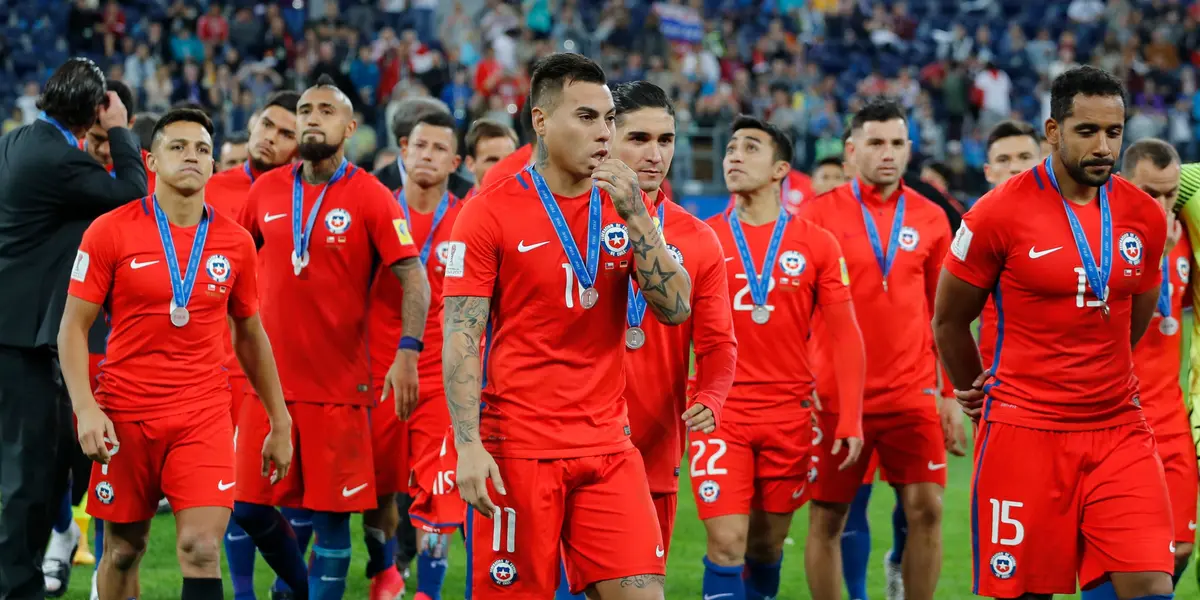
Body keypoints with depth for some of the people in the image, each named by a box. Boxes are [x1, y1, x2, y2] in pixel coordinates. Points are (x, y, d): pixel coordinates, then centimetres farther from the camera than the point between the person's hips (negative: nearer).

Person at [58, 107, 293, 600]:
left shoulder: (235, 243, 4)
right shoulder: (109, 233, -4)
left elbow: (251, 336, 15)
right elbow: (73, 328, -2)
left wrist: (280, 422, 16)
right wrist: (86, 409, -15)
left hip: (205, 416, 1)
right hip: (125, 415, -1)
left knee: (201, 550, -13)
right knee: (123, 550, 8)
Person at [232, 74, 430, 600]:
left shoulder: (370, 197, -5)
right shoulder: (266, 191, 7)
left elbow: (413, 278, -9)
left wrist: (407, 352, -20)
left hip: (338, 387, -4)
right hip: (269, 379, 4)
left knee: (330, 513, -2)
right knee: (250, 507, 6)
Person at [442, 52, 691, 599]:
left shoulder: (625, 206, 10)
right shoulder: (491, 212, -4)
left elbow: (676, 309, 1)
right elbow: (460, 340, -7)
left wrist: (634, 216, -9)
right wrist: (468, 446, -17)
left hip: (607, 446, 4)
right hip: (517, 447, -4)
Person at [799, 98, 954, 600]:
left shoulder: (930, 220, 6)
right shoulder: (818, 214, -1)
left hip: (912, 392, 1)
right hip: (835, 395, -1)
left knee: (926, 508, -6)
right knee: (827, 517, 3)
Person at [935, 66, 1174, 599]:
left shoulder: (1145, 218, 5)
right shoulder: (999, 215, -8)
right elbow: (949, 321, 4)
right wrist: (976, 394, 16)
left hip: (1118, 430, 3)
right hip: (1024, 433, -3)